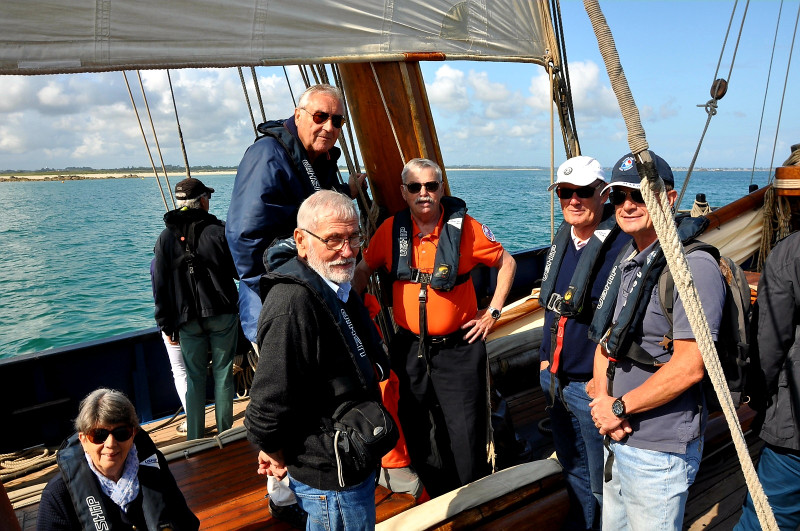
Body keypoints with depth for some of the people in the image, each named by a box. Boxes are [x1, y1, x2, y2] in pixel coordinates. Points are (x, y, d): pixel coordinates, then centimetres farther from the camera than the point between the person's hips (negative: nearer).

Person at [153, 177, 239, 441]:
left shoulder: (166, 238, 2)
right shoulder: (220, 231, -6)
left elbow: (161, 286, 3)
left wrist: (166, 324, 8)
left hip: (188, 320, 2)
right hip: (222, 314, -2)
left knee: (194, 377, 10)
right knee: (222, 373, 6)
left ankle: (195, 439, 14)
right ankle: (225, 434, 14)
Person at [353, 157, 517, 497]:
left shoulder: (464, 227, -8)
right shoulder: (391, 230, 0)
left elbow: (507, 263, 4)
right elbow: (363, 269, 14)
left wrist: (493, 311, 1)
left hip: (458, 349, -3)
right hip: (409, 349, 3)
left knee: (466, 439, 1)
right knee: (416, 436, 14)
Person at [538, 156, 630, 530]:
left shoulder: (623, 245, -18)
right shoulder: (562, 239, 7)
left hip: (593, 387, -8)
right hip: (555, 379, 8)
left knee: (602, 483, 9)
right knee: (572, 468, 25)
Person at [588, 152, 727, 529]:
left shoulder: (693, 267, -19)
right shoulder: (626, 263, 9)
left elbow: (690, 367, -25)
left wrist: (619, 407, -16)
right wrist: (602, 400, -6)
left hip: (659, 452, -8)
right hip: (617, 440, 8)